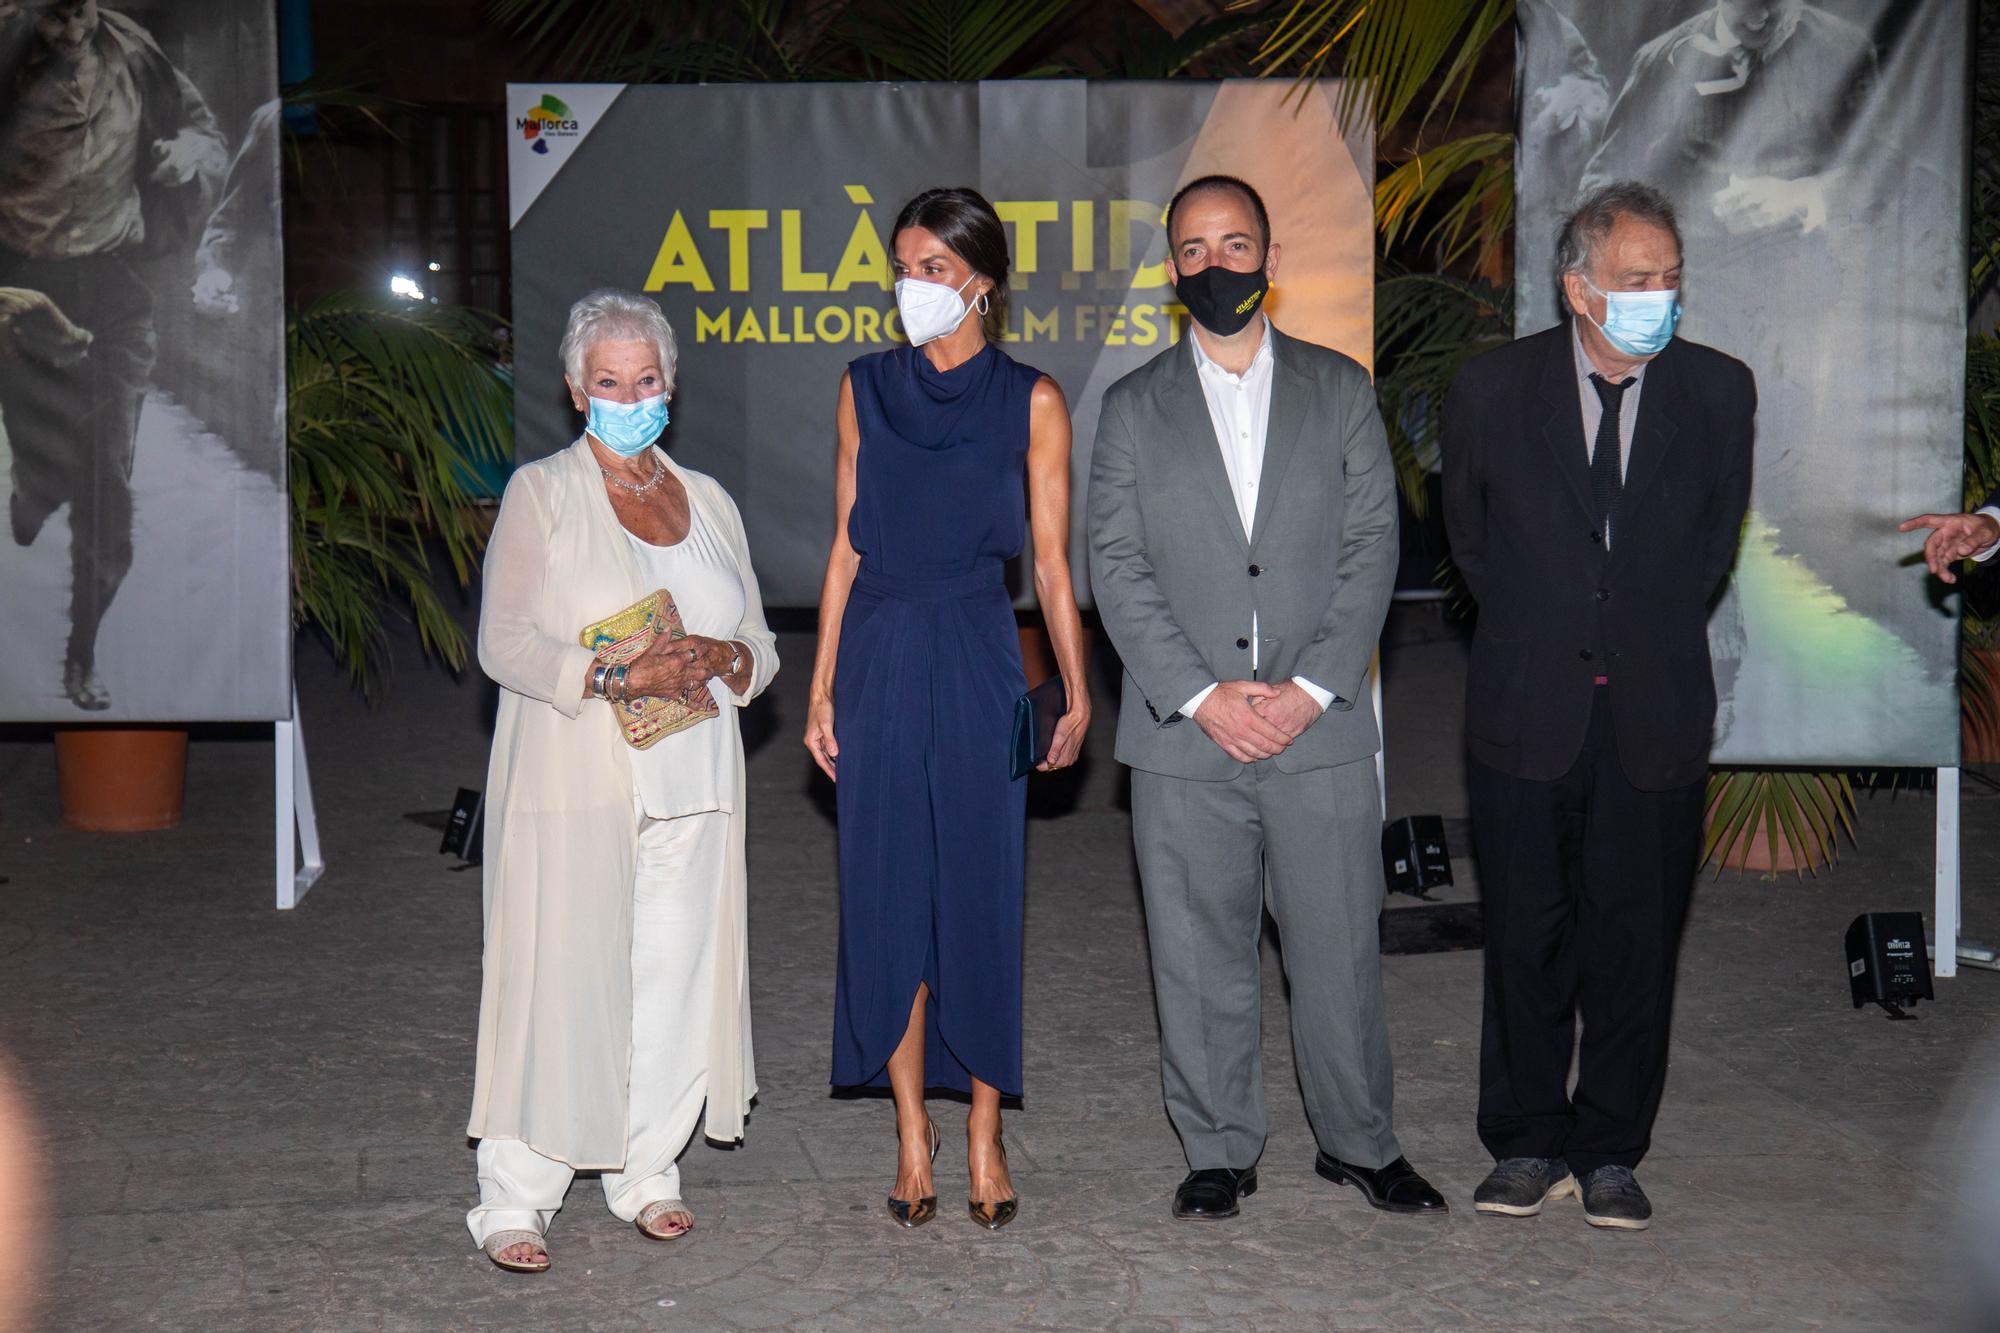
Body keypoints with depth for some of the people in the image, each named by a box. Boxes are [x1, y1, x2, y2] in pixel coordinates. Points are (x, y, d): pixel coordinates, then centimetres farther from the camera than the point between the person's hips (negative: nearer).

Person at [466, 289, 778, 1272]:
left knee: (675, 977, 6)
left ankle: (645, 1173, 19)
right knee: (558, 980, -6)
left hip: (689, 786, 5)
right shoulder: (541, 493, 2)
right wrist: (613, 679, -21)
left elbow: (761, 644, 17)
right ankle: (514, 1198, 2)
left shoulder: (708, 500, 15)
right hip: (572, 785, -4)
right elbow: (505, 642, -8)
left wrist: (725, 658, -7)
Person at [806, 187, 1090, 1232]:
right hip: (880, 657, 2)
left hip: (977, 657, -2)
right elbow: (846, 545, 9)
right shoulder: (866, 388, 8)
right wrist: (822, 689, 5)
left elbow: (1050, 558, 2)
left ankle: (983, 1135, 14)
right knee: (888, 892, 4)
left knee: (980, 892, 2)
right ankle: (912, 1133, 15)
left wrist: (1078, 696, -1)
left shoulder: (1030, 400, 1)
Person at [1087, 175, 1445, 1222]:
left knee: (1339, 944, 4)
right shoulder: (1133, 408, 8)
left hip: (1319, 726, 0)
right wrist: (1201, 694, -10)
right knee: (1199, 954, 6)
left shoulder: (1340, 390, 9)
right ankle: (1219, 1151, 20)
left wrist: (1312, 686, -9)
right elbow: (1117, 568, 1)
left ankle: (1357, 1141, 21)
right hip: (1183, 735, 0)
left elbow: (1371, 547, 3)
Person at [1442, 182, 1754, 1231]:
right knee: (1526, 936, 6)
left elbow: (1716, 537, 14)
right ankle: (1528, 1145, 20)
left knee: (1634, 936, 5)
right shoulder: (1492, 388, -2)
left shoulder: (1718, 390, 0)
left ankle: (1609, 1152, 19)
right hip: (1529, 710, 0)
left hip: (1655, 714, 1)